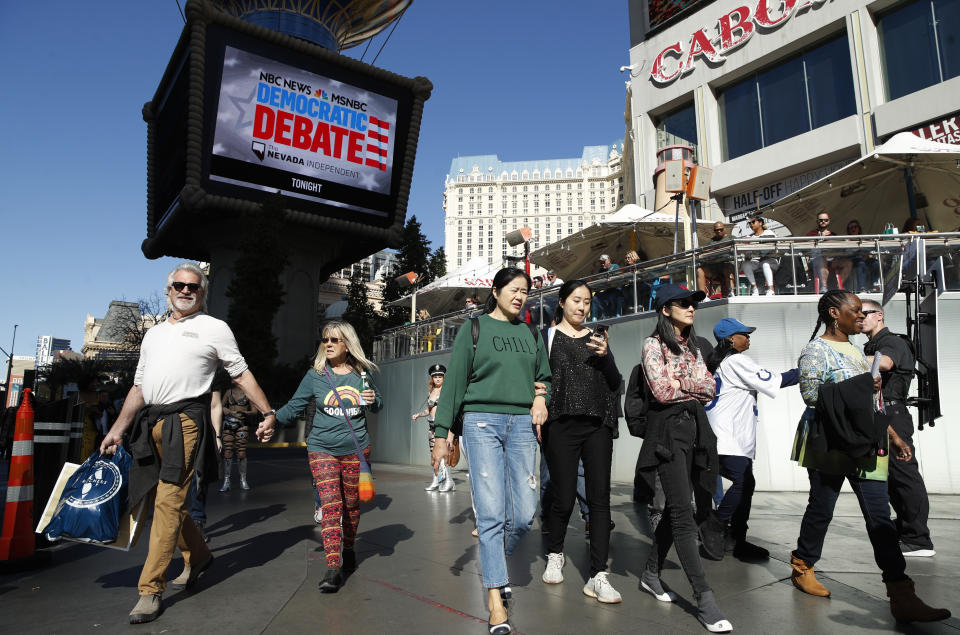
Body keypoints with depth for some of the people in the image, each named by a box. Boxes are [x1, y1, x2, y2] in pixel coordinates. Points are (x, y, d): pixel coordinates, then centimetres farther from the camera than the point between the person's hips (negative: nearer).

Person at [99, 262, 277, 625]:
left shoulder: (214, 328, 6)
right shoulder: (153, 333, 22)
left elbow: (241, 375, 4)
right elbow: (139, 387, 23)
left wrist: (268, 413, -3)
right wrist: (118, 430, 17)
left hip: (185, 421, -6)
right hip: (149, 423, 6)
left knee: (169, 502, -9)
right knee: (164, 499, 12)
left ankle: (151, 590, -2)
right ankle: (198, 556, 32)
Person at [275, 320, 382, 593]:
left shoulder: (361, 373, 4)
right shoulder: (315, 375, 0)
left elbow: (377, 405, 14)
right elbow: (294, 407, 2)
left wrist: (374, 400, -8)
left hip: (356, 449, 2)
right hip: (322, 449, -1)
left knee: (351, 504, 12)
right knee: (330, 505, -11)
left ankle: (348, 548, 36)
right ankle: (334, 569, -10)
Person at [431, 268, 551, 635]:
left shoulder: (531, 334, 15)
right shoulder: (473, 329, 5)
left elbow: (545, 377, 23)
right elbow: (454, 382, 2)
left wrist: (542, 397, -1)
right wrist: (441, 434, -3)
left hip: (521, 424, 4)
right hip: (482, 422, -3)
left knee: (524, 514, 0)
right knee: (490, 512, -7)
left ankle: (494, 562, 30)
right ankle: (495, 599, 3)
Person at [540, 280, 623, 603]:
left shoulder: (596, 338, 14)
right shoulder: (548, 337, 4)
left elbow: (615, 383, 10)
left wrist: (605, 356, -7)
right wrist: (539, 419, -12)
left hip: (597, 426, 3)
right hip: (562, 426, -3)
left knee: (599, 498, -3)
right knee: (564, 498, 2)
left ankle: (598, 577, 2)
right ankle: (555, 555, 29)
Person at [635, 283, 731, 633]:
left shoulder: (693, 347, 16)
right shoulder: (653, 345, -4)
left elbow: (710, 388, 7)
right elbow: (662, 391, -15)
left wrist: (680, 381, -10)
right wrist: (694, 387, -2)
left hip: (694, 427, 7)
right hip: (668, 429, -7)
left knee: (676, 507, 11)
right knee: (683, 512, -10)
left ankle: (651, 572, 26)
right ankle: (704, 598, -9)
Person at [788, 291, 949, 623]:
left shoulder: (855, 350, 18)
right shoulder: (817, 349, -7)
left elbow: (870, 402, 21)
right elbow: (810, 392, -18)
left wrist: (892, 435, 18)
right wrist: (858, 386, -16)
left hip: (866, 445, 7)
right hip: (832, 444, -7)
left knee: (880, 516, 2)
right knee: (821, 508, 5)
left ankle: (902, 598, 2)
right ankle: (802, 567, 25)